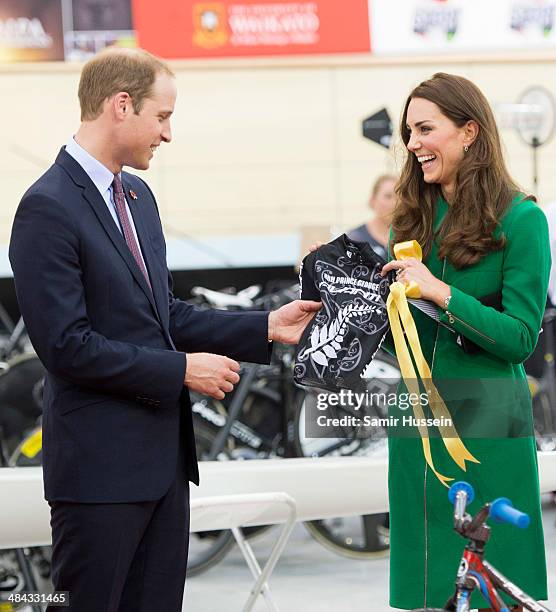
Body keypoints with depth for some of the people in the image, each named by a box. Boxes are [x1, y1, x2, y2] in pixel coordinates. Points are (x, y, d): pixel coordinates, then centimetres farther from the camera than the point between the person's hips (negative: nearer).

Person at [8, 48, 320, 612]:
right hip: (100, 461, -9)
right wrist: (182, 369, -15)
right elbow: (67, 345, -19)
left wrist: (265, 328, 10)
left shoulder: (136, 195, 13)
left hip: (163, 454, 9)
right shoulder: (48, 207, -15)